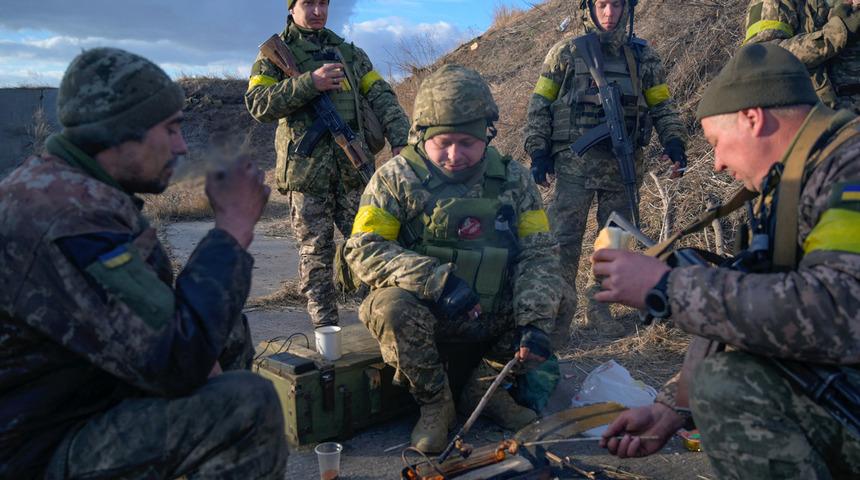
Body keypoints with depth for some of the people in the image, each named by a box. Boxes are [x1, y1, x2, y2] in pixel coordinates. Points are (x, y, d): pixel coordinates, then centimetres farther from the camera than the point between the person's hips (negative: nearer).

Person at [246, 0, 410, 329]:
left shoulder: (351, 53, 19)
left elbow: (381, 97, 10)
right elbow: (258, 104, -6)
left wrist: (400, 139, -6)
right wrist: (309, 83, -16)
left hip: (355, 167, 2)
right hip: (307, 171, -2)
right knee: (315, 252, 1)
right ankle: (325, 330, 8)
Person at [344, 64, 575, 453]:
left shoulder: (512, 179, 0)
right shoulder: (397, 177, -9)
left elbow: (538, 254, -3)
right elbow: (363, 250, -17)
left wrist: (536, 322, -20)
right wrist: (437, 280, -30)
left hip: (489, 315, 3)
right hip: (422, 311, -3)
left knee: (557, 306, -13)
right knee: (392, 307, -34)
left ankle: (486, 389, 4)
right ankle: (434, 404, -8)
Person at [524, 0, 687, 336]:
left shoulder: (643, 56, 11)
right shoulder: (566, 53, 4)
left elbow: (662, 105, 16)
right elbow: (540, 104, 4)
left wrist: (674, 141, -1)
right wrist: (538, 151, -5)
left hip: (623, 166, 3)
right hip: (574, 164, -3)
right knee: (565, 239, -4)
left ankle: (597, 306, 21)